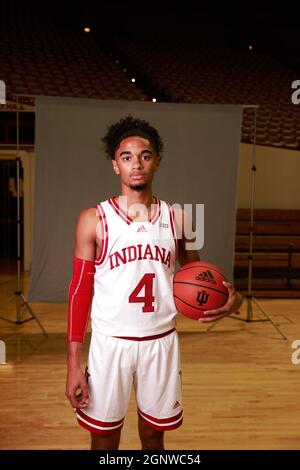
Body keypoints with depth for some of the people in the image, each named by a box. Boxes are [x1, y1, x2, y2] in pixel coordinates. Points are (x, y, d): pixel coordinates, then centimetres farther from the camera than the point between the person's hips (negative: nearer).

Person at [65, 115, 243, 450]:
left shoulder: (176, 218, 0)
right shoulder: (94, 220, -7)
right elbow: (80, 290, -5)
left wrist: (229, 297, -13)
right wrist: (73, 363, -7)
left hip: (162, 343, 2)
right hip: (110, 343, -2)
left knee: (154, 435, 20)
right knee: (104, 437, 15)